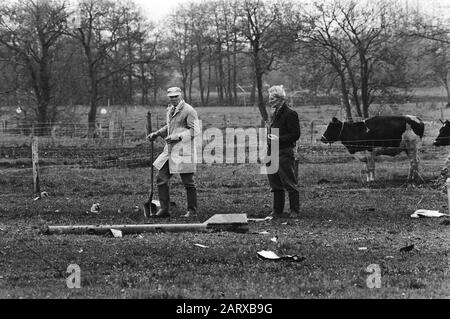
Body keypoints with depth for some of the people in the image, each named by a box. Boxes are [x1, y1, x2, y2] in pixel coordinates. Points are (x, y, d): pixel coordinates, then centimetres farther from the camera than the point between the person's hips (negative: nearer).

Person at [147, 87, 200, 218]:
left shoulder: (189, 111, -10)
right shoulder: (170, 110, 15)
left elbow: (195, 130, -15)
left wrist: (178, 136, -21)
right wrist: (156, 134, 17)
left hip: (183, 151, -8)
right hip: (169, 150, 8)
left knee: (188, 182, 0)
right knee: (161, 178, 3)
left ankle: (192, 210, 12)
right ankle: (164, 209, 9)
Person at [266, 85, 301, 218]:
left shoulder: (290, 114, -11)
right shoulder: (274, 113, 16)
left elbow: (295, 134, -14)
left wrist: (279, 139, -21)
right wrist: (269, 138, 10)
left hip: (285, 153, -9)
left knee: (290, 184, -3)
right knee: (275, 184, 12)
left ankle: (295, 211, 4)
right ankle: (277, 211, 19)